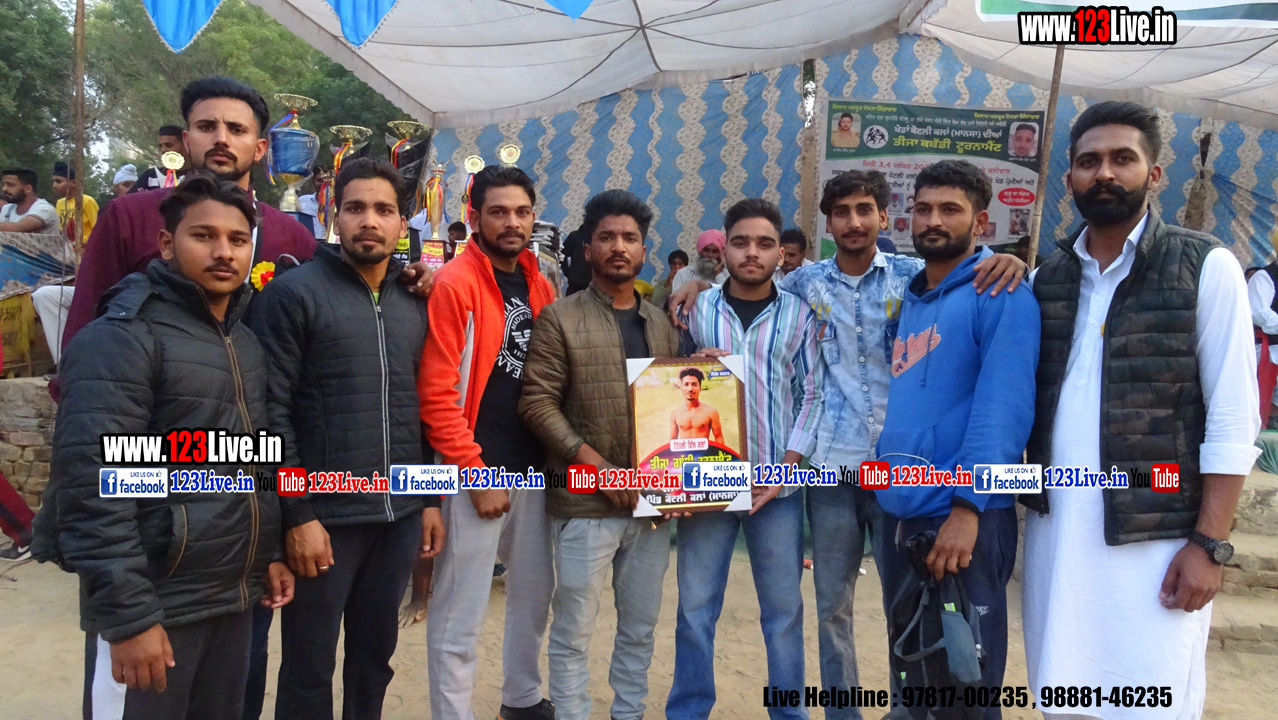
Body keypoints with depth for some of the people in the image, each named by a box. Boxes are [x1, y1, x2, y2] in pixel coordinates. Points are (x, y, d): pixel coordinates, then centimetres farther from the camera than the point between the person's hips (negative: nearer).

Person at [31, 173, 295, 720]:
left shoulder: (246, 341, 11)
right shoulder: (122, 337, -13)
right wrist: (128, 614, -22)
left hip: (235, 595, 7)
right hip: (154, 602, -7)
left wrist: (270, 551, 14)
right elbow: (93, 486, -20)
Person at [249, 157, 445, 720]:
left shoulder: (414, 304, 10)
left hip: (400, 516, 5)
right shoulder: (294, 293, -7)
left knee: (375, 656, 17)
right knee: (309, 667, 10)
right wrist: (297, 515, -14)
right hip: (324, 516, -5)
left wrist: (430, 499, 10)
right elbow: (271, 413, -11)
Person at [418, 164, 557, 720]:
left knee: (535, 592, 20)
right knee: (460, 614, 2)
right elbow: (436, 394, -16)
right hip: (476, 473, -7)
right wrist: (476, 475, -15)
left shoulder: (538, 284, 10)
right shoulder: (455, 283, -12)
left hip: (533, 467, 7)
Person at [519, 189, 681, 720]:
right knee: (574, 632, 6)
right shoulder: (559, 318, -3)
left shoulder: (662, 324, 12)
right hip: (585, 503, -4)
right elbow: (537, 402, -10)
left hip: (654, 500, 5)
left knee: (640, 628, 16)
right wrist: (597, 467, -17)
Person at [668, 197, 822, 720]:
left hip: (777, 482, 0)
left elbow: (812, 395, 2)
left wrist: (789, 463, -7)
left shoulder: (800, 315, 5)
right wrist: (691, 372, -12)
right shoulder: (695, 310, 5)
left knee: (784, 607, 9)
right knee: (695, 605, 7)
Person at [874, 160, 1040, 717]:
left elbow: (1003, 406, -19)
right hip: (895, 512, 7)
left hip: (960, 517, -7)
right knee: (908, 671, 21)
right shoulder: (908, 299, 14)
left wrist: (967, 506, -26)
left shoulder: (998, 292, -9)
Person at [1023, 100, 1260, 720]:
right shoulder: (1047, 279, 9)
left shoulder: (1206, 267, -3)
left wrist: (1209, 544, -11)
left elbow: (1233, 420, -6)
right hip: (1053, 531, 4)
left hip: (1156, 539, -3)